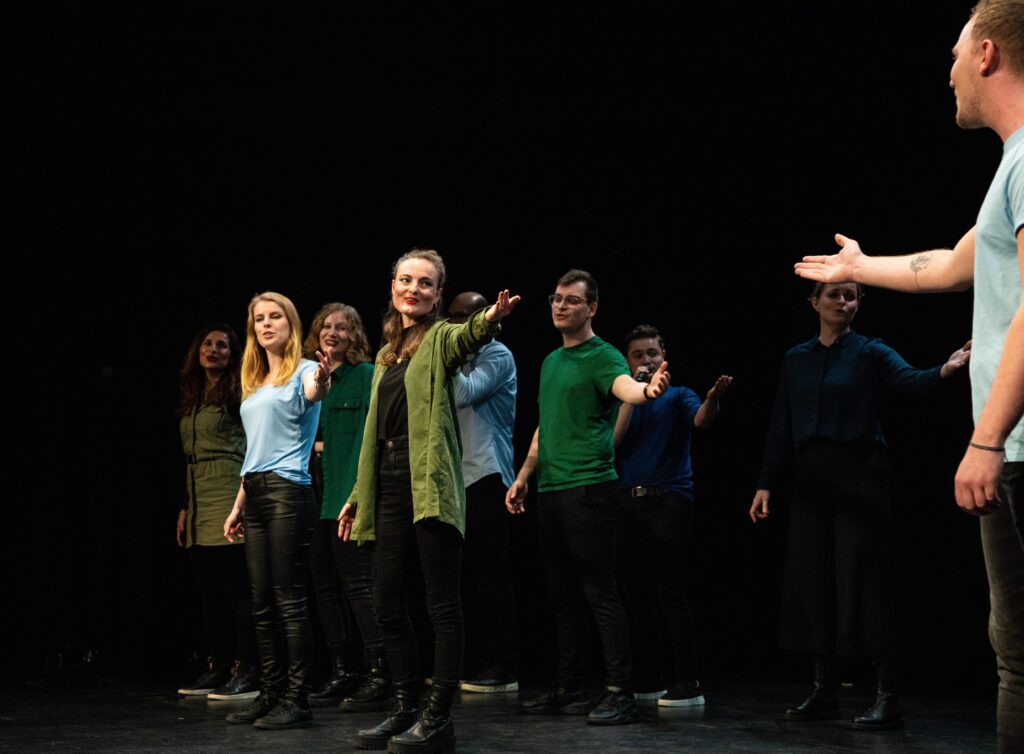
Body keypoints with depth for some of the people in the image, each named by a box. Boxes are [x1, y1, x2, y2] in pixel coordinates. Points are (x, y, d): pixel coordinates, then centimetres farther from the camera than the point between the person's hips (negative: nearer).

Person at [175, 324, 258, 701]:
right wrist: (185, 507, 19)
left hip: (229, 498, -8)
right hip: (199, 507, 8)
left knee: (238, 589, -7)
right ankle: (217, 667, 16)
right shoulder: (191, 400, 19)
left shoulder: (237, 392, -2)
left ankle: (247, 671, -4)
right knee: (209, 593, 10)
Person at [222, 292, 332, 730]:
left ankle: (296, 701, -2)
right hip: (255, 495, 8)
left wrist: (319, 385, -53)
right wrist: (238, 507, 20)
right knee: (262, 602, 9)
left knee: (289, 599, -7)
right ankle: (270, 695, 16)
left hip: (288, 492, -8)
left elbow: (309, 396, -30)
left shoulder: (303, 371, -4)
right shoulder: (253, 384, 19)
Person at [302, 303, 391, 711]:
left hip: (349, 496, -7)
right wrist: (312, 445, 3)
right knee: (324, 585, 9)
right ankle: (342, 674, 17)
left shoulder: (366, 376, -4)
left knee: (359, 583, -8)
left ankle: (379, 674, -3)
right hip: (316, 496, 7)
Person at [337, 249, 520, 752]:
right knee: (387, 602, 9)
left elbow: (466, 337, -26)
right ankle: (405, 711, 19)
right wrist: (357, 495, 22)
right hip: (389, 487, 8)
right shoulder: (386, 355, 20)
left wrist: (489, 320, -50)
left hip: (430, 485, -7)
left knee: (442, 603, -4)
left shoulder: (440, 338, 0)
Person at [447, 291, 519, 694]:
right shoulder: (460, 359, 23)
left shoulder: (497, 355, -4)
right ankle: (480, 660, 14)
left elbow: (464, 394, -18)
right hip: (459, 479, 9)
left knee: (491, 574, -8)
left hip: (486, 477, -9)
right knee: (467, 574, 8)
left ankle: (503, 668, -5)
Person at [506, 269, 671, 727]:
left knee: (600, 592, -8)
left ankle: (619, 693, -3)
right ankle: (568, 689, 20)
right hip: (549, 489, 8)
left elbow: (624, 386, -28)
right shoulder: (551, 361, 18)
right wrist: (524, 476, 20)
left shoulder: (602, 356, -6)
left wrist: (647, 390, -50)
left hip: (588, 487, -8)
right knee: (563, 594, 12)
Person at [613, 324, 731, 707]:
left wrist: (713, 398, -39)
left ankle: (687, 685, -8)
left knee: (670, 594, -9)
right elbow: (613, 442, -1)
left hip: (669, 500, -4)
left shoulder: (678, 396, 6)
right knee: (635, 596, 6)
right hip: (629, 503, 4)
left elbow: (700, 419, -16)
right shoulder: (623, 400, 16)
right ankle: (647, 680, 15)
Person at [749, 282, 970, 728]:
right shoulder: (796, 359, 11)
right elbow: (781, 426, 11)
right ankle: (823, 692, 14)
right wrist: (766, 483, 6)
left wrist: (945, 370, -41)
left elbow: (910, 379, -20)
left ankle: (887, 698, -3)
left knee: (863, 581, -7)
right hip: (811, 478, 5)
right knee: (810, 580, 5)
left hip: (859, 474, -5)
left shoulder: (870, 353, 0)